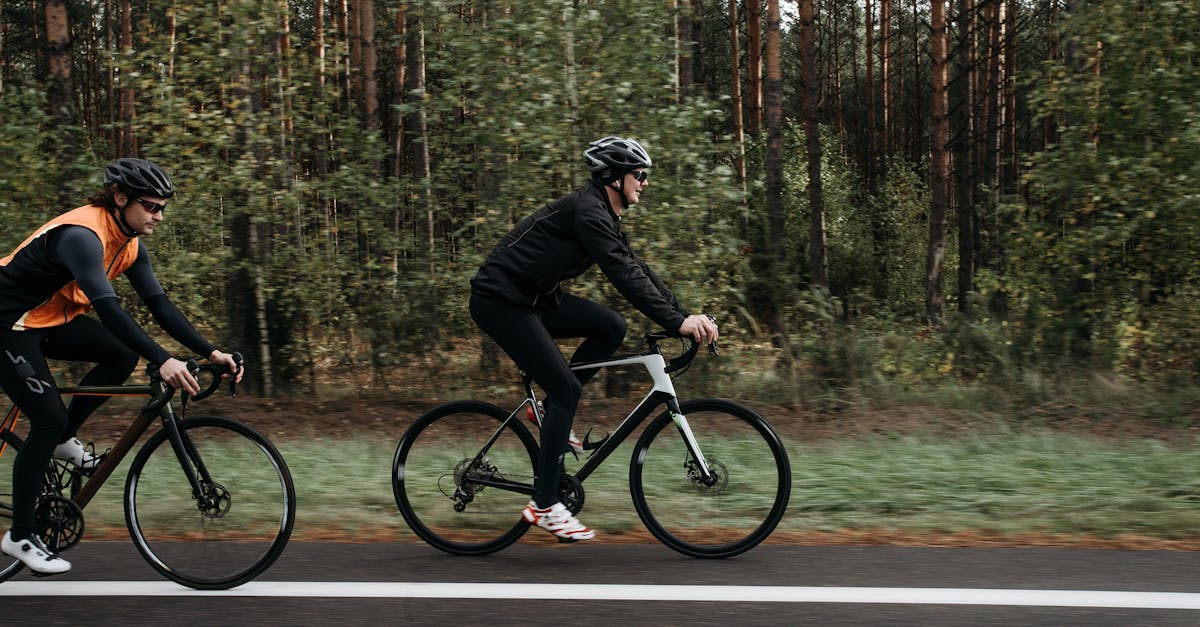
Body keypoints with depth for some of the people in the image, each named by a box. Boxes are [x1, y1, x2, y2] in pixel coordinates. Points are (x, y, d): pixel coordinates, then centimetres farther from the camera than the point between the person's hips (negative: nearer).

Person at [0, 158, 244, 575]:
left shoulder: (130, 244, -1)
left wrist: (210, 352, -12)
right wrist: (162, 361, -46)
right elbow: (108, 308, -39)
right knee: (50, 419, -13)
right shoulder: (82, 235, -29)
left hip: (50, 319, 9)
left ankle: (62, 440, 8)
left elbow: (159, 305, -2)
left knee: (124, 355, -8)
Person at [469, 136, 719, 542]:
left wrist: (686, 314, 1)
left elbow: (638, 270, 10)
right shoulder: (587, 211, -19)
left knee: (611, 328, -1)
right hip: (500, 302, -10)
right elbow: (625, 276, -27)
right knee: (566, 389, -13)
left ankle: (552, 413, 9)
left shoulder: (605, 216, 12)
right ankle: (544, 505, -7)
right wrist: (677, 321, -29)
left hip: (534, 299, 10)